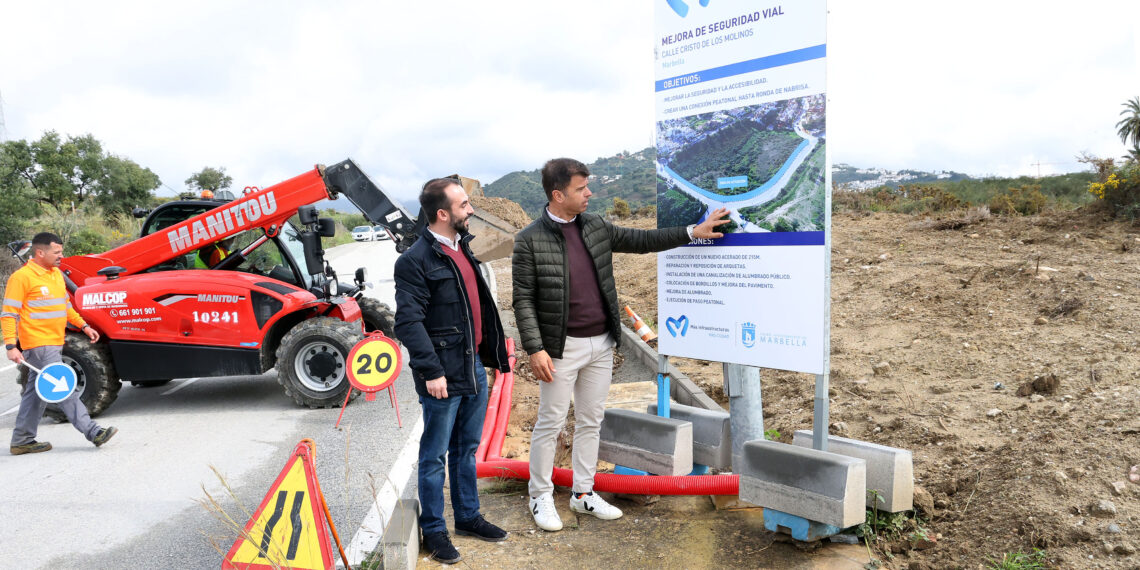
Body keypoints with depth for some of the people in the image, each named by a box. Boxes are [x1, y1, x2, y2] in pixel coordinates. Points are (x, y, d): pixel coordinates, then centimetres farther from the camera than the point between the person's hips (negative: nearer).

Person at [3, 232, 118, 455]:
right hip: (39, 344, -9)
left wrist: (84, 326, 16)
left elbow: (65, 306, 24)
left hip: (55, 343, 9)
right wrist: (11, 346, -18)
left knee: (36, 392, 14)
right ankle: (92, 432, -8)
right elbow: (8, 315, -12)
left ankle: (22, 441, 22)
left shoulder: (56, 273, 13)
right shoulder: (22, 277, -12)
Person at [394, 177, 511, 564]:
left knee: (468, 448, 19)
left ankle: (468, 516, 35)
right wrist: (430, 371, -22)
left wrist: (490, 351, 15)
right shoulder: (415, 260, -14)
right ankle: (433, 531, 21)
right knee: (435, 456, 6)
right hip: (444, 374, -8)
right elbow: (408, 321, -19)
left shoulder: (463, 248, 12)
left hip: (474, 365, 8)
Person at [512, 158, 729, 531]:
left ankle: (583, 493, 28)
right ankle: (541, 496, 22)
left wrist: (692, 233, 8)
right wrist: (535, 349, -18)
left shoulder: (595, 227, 6)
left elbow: (640, 241, 13)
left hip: (601, 344, 6)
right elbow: (523, 300, -12)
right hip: (562, 347, -6)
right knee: (550, 424, 4)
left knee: (591, 421, 14)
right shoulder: (530, 240, -11)